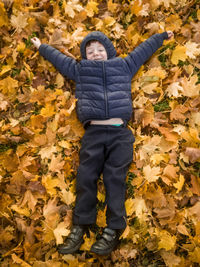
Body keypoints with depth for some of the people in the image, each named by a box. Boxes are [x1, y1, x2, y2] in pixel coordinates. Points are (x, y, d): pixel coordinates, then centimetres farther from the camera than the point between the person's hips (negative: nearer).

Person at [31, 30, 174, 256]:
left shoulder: (123, 65, 23)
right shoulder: (80, 69, 23)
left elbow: (144, 49, 33)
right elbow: (58, 57, 36)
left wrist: (162, 36, 44)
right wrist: (41, 47, 49)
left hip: (120, 132, -1)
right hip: (93, 133, 1)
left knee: (115, 177, -5)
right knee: (86, 177, -3)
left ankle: (114, 230, 3)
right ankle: (80, 226, 9)